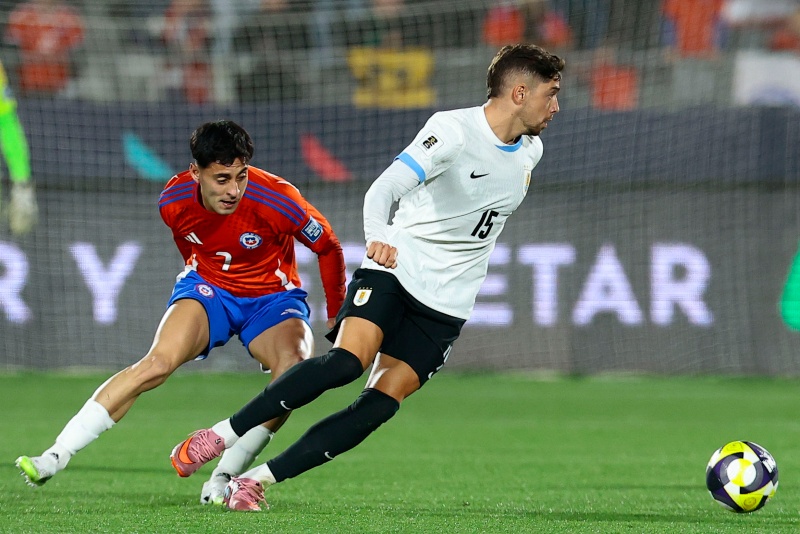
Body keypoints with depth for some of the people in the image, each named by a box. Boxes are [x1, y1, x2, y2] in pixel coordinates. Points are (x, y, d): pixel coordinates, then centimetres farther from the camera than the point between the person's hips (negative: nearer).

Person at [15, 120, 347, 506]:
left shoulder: (275, 199, -27)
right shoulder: (173, 202, -16)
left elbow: (328, 248, -9)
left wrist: (337, 318, 0)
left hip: (271, 299, -1)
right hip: (208, 289, 1)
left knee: (293, 369, -33)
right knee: (158, 361, -27)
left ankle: (223, 477, -22)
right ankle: (54, 458, -27)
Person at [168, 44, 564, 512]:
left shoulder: (530, 152, 8)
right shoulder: (454, 130, -13)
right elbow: (386, 186, -26)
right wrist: (378, 237, -45)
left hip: (446, 307, 5)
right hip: (394, 269, -5)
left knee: (380, 405, -11)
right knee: (347, 361, -28)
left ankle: (257, 480, -8)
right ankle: (220, 437, -16)